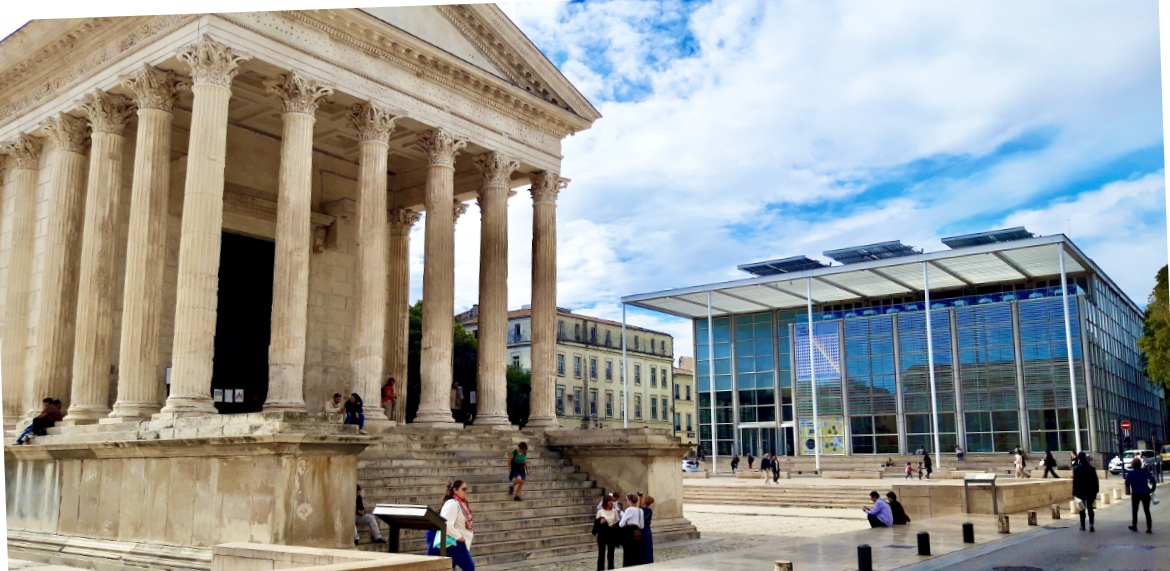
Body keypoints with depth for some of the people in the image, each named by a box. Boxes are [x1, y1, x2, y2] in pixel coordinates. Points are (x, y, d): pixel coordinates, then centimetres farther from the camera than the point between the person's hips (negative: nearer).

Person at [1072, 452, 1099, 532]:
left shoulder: (1076, 468, -10)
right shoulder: (1091, 468, -1)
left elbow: (1075, 481, -11)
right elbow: (1095, 480, 3)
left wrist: (1074, 492, -7)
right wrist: (1096, 490, 10)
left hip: (1080, 491, -2)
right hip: (1090, 491, 2)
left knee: (1082, 509, 10)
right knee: (1090, 508, 5)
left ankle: (1083, 526, 17)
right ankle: (1091, 524, -12)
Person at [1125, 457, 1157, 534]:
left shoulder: (1131, 473, -10)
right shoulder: (1146, 471, -2)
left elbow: (1127, 483, -6)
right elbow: (1153, 481, -4)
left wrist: (1127, 477, 10)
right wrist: (1152, 489, 8)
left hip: (1136, 494, -2)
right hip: (1145, 493, 2)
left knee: (1135, 511, 14)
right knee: (1147, 511, 5)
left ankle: (1134, 526, 23)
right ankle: (1149, 528, 1)